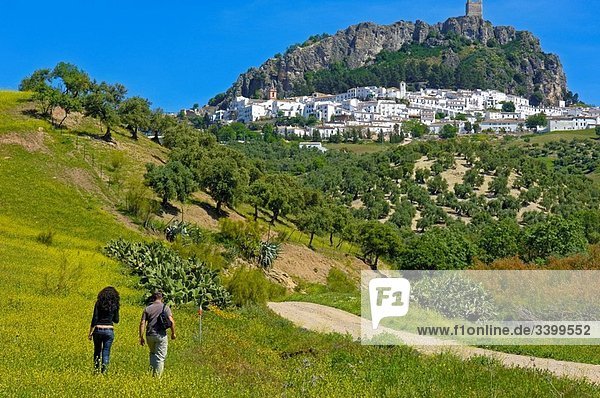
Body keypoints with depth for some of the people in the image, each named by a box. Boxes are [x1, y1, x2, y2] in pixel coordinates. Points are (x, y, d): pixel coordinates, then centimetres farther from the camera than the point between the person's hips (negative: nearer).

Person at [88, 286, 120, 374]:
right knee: (106, 352, 5)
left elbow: (94, 319, -6)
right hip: (109, 330, 0)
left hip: (98, 329, 0)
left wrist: (90, 332, -2)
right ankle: (104, 370, -1)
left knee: (97, 350, 16)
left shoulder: (99, 303, -2)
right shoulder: (115, 305, 1)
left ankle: (96, 369, 10)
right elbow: (116, 320, 7)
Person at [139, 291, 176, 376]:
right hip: (161, 335, -3)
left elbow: (142, 323, 2)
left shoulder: (147, 309, 8)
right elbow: (171, 321, -8)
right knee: (160, 356, 3)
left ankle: (152, 369, 10)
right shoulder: (165, 307, 1)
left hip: (149, 335, 3)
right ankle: (157, 375, 0)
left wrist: (141, 337, 4)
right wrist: (173, 333, 3)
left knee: (153, 353, 24)